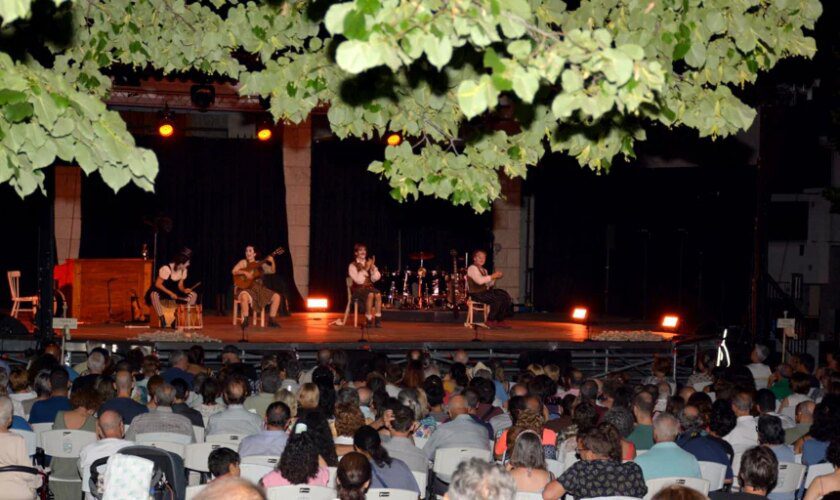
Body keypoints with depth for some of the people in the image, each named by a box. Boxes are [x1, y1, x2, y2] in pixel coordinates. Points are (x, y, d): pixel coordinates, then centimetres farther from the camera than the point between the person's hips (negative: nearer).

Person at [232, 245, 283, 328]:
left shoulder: (260, 264, 13)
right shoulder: (243, 262, 7)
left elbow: (272, 271, 3)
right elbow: (234, 272, -6)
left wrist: (272, 262, -15)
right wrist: (245, 272, -20)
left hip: (259, 288, 4)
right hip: (246, 287, -4)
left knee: (276, 296, -12)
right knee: (244, 296, -40)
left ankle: (272, 320, -7)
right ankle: (245, 321, -28)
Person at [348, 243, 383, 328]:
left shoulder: (369, 263, 13)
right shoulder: (352, 266, -2)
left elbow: (376, 278, 1)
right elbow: (359, 280, -15)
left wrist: (373, 267, -12)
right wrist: (366, 269, -21)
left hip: (369, 287, 4)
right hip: (357, 289, -4)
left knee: (378, 294, -30)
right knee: (370, 294, -35)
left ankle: (378, 320, -29)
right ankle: (369, 320, -28)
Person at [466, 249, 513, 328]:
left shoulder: (484, 270, 22)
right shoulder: (472, 268, -7)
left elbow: (489, 284, 19)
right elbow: (479, 281, -23)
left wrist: (496, 277, 1)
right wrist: (492, 276, -17)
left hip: (485, 292, 9)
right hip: (476, 294, -9)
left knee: (505, 297, -9)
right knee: (498, 299, -26)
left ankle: (500, 321, -5)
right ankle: (490, 321, -14)